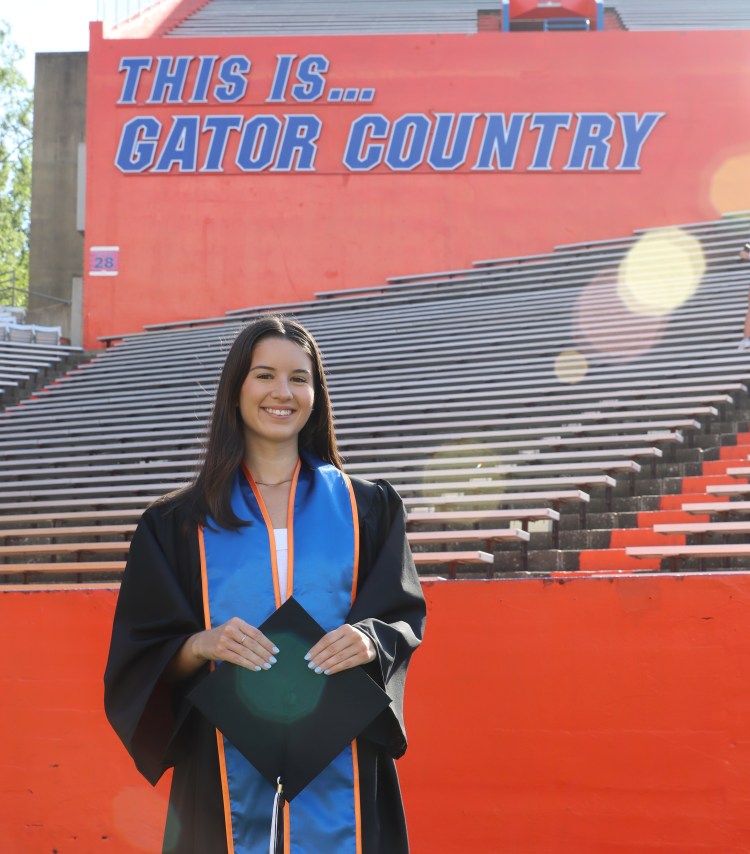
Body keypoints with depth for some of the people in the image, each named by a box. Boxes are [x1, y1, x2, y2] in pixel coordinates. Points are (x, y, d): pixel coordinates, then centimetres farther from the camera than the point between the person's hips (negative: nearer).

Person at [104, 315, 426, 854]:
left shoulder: (365, 508, 9)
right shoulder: (181, 522, 6)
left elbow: (405, 614, 6)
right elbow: (142, 653, 3)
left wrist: (370, 642, -15)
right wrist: (202, 644, -17)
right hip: (229, 774, 0)